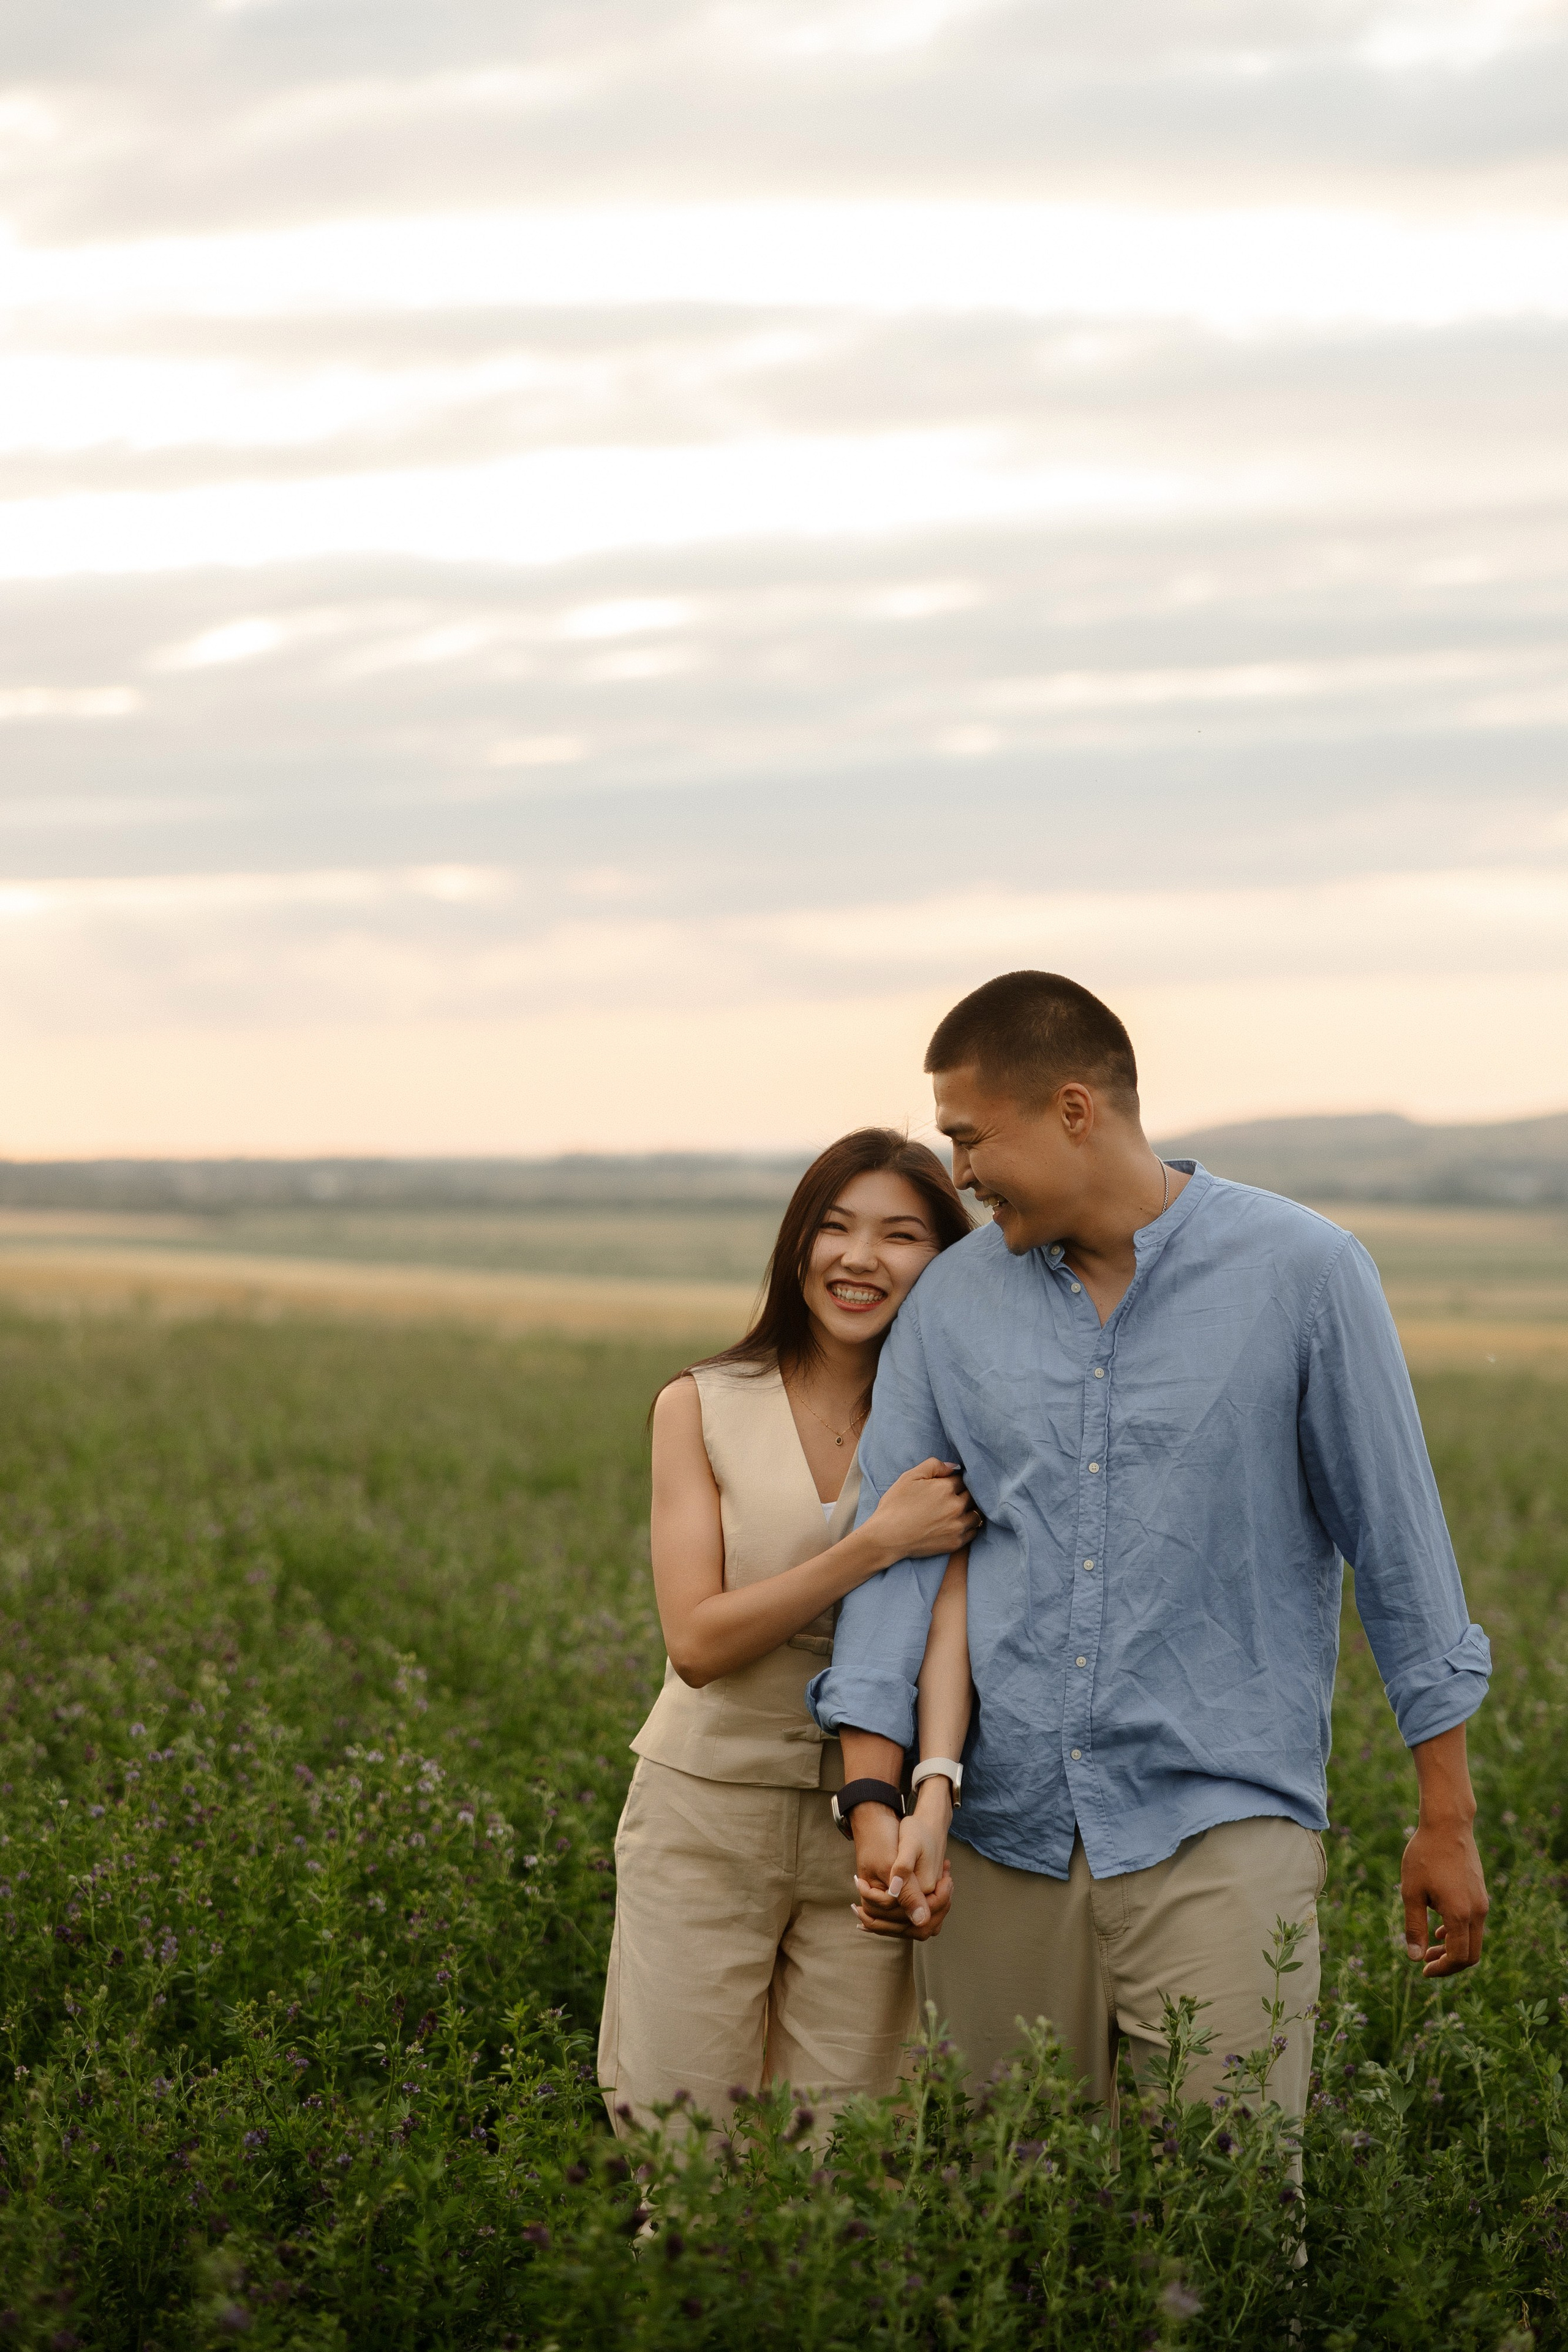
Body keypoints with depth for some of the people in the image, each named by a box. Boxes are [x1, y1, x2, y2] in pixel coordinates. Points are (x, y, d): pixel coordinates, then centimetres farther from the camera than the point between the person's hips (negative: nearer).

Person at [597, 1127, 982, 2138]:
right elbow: (697, 1640, -9)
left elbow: (954, 1623, -8)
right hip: (707, 1816, -1)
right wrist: (876, 1544, -19)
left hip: (866, 1827, 1)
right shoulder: (701, 1407, 0)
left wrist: (932, 1796, -24)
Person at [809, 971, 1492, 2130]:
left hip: (1222, 1826, -3)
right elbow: (894, 1551, 5)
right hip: (1003, 1838, 4)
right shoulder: (950, 1303, 8)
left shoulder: (1302, 1272, -1)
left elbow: (1399, 1543, 2)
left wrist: (1449, 1820, 3)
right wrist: (876, 1804, -8)